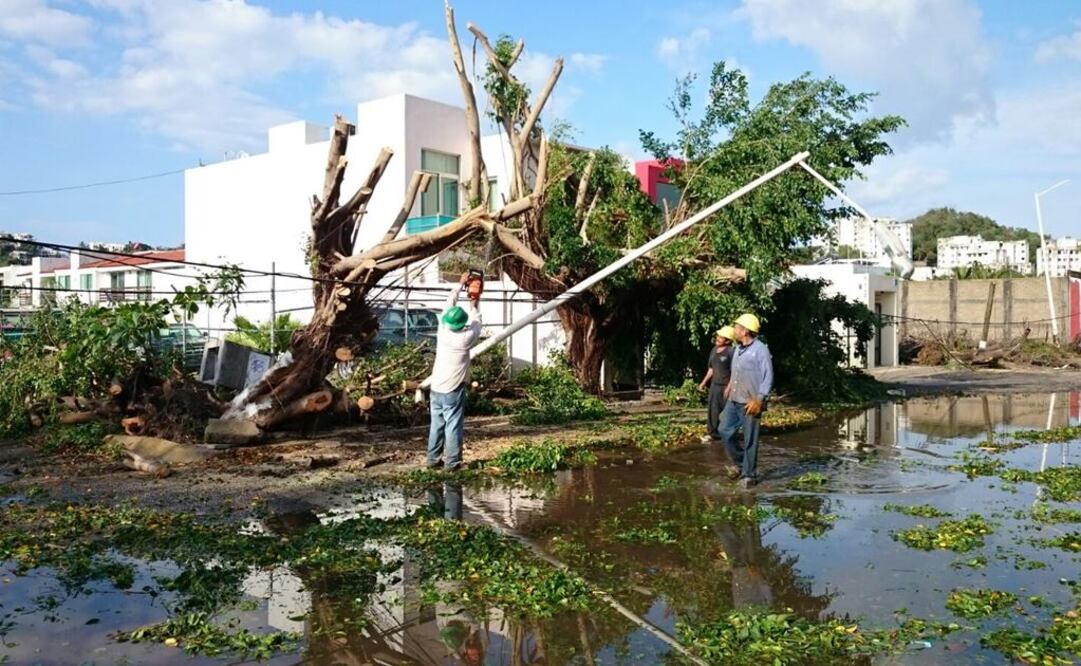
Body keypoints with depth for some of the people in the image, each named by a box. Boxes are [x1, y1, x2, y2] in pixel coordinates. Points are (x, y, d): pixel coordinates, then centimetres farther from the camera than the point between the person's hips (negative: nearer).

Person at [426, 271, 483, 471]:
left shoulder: (442, 332, -4)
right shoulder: (465, 338, -14)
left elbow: (449, 306, 7)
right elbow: (476, 323, 6)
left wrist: (460, 284, 15)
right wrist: (475, 304, 22)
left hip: (436, 388, 5)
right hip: (453, 390, -5)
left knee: (437, 424, 11)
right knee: (453, 426, 0)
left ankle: (433, 459, 15)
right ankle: (452, 462, 2)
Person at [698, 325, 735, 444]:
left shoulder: (730, 352, -17)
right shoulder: (714, 350, 8)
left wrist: (730, 387, -23)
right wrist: (704, 382, 18)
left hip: (726, 386, -8)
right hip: (714, 385, 8)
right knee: (713, 410, 12)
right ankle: (714, 433, 22)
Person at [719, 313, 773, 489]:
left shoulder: (760, 349, -13)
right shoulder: (738, 349, 12)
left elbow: (768, 377, -15)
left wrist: (759, 400, -19)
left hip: (750, 403, -8)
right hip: (734, 401, 8)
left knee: (750, 440, 0)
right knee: (725, 431, 7)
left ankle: (749, 475, 11)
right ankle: (741, 463, 25)